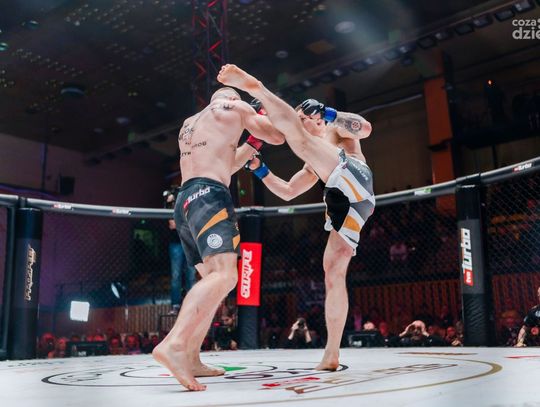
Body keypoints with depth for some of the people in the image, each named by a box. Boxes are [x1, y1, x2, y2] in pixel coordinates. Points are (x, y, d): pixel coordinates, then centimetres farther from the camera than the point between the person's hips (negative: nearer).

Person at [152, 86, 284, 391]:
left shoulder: (190, 123, 33)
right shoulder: (235, 107, 12)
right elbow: (278, 137, 16)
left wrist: (253, 143, 41)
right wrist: (263, 115, 35)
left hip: (186, 200, 9)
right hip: (208, 195, -9)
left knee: (212, 279, 13)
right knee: (225, 275, -23)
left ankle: (191, 358, 7)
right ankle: (173, 345, -42)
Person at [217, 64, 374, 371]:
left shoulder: (337, 129, 24)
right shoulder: (312, 167, 40)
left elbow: (366, 128, 3)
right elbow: (287, 192, 38)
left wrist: (331, 113, -2)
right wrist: (260, 170, 31)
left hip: (355, 179, -7)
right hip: (342, 202, 7)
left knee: (298, 139, -16)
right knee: (333, 272, 1)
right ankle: (332, 355, 1)